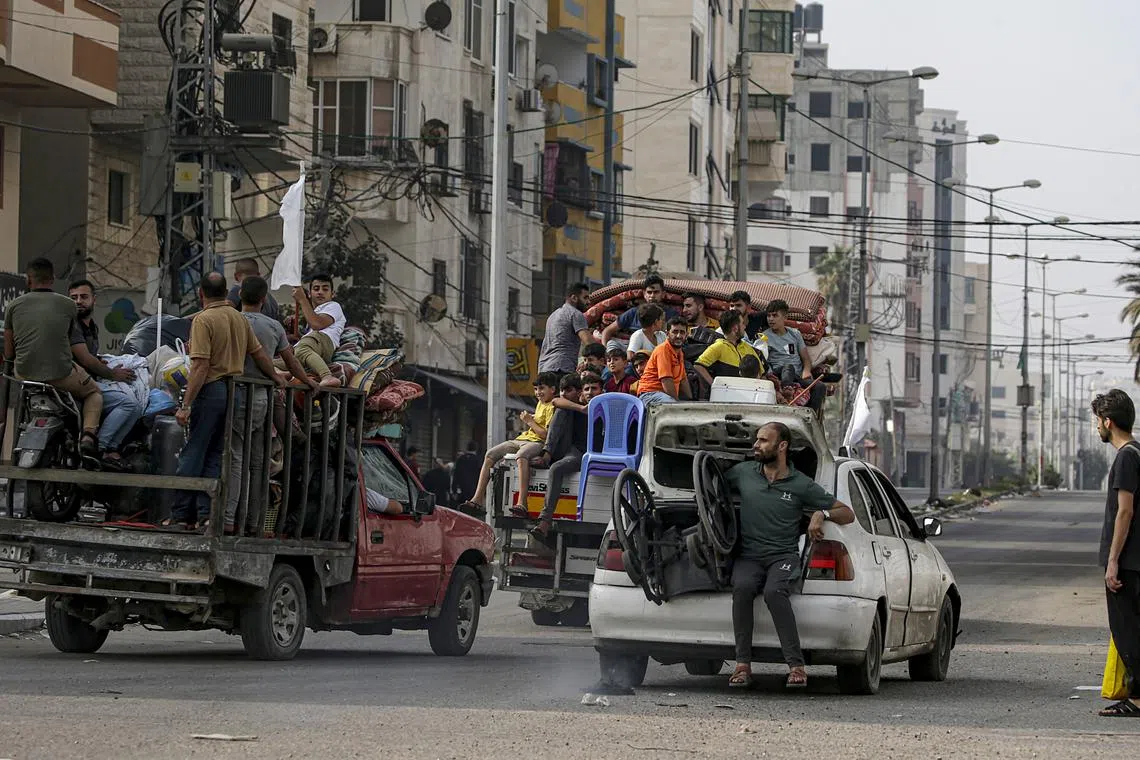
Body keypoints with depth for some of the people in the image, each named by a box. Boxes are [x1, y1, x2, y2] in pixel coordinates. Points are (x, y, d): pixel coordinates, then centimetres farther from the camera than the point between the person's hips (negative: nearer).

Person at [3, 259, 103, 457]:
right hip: (61, 374, -2)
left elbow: (8, 354, 9)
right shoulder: (68, 305, 4)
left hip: (25, 373, 2)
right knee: (94, 392, 27)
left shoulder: (14, 306, 6)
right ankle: (88, 435, 0)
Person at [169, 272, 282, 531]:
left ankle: (183, 514, -2)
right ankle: (207, 512, 4)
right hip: (235, 391, 7)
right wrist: (275, 377, 34)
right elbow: (259, 353, 18)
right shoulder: (240, 318, 11)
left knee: (192, 454, -1)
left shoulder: (203, 319, -10)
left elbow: (201, 366, -17)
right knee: (214, 456, 10)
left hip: (210, 390, -7)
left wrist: (186, 405, -17)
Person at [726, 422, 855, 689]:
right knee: (742, 587, -34)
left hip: (784, 556, -2)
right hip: (749, 555, 2)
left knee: (774, 591, -36)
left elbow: (847, 514, 11)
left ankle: (796, 665, -33)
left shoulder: (802, 485, 5)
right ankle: (743, 664, -30)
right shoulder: (743, 473, 12)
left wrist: (822, 513, -10)